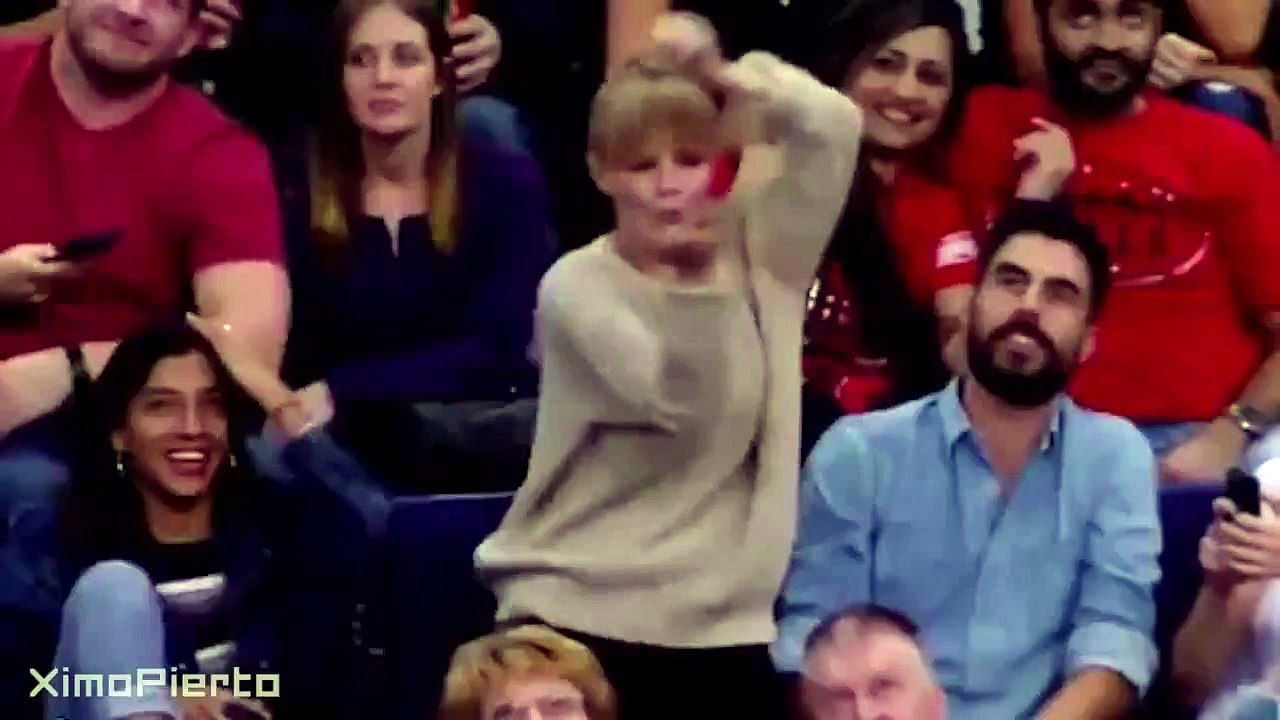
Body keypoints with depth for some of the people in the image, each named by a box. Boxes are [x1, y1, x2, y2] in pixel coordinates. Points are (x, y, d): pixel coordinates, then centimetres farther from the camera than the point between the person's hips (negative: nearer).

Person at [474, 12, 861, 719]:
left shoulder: (757, 256, 5)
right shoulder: (575, 284, -7)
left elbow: (834, 125, -7)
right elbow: (679, 402, -20)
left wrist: (715, 73, -12)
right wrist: (699, 273, -32)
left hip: (724, 624, 3)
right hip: (578, 614, -3)